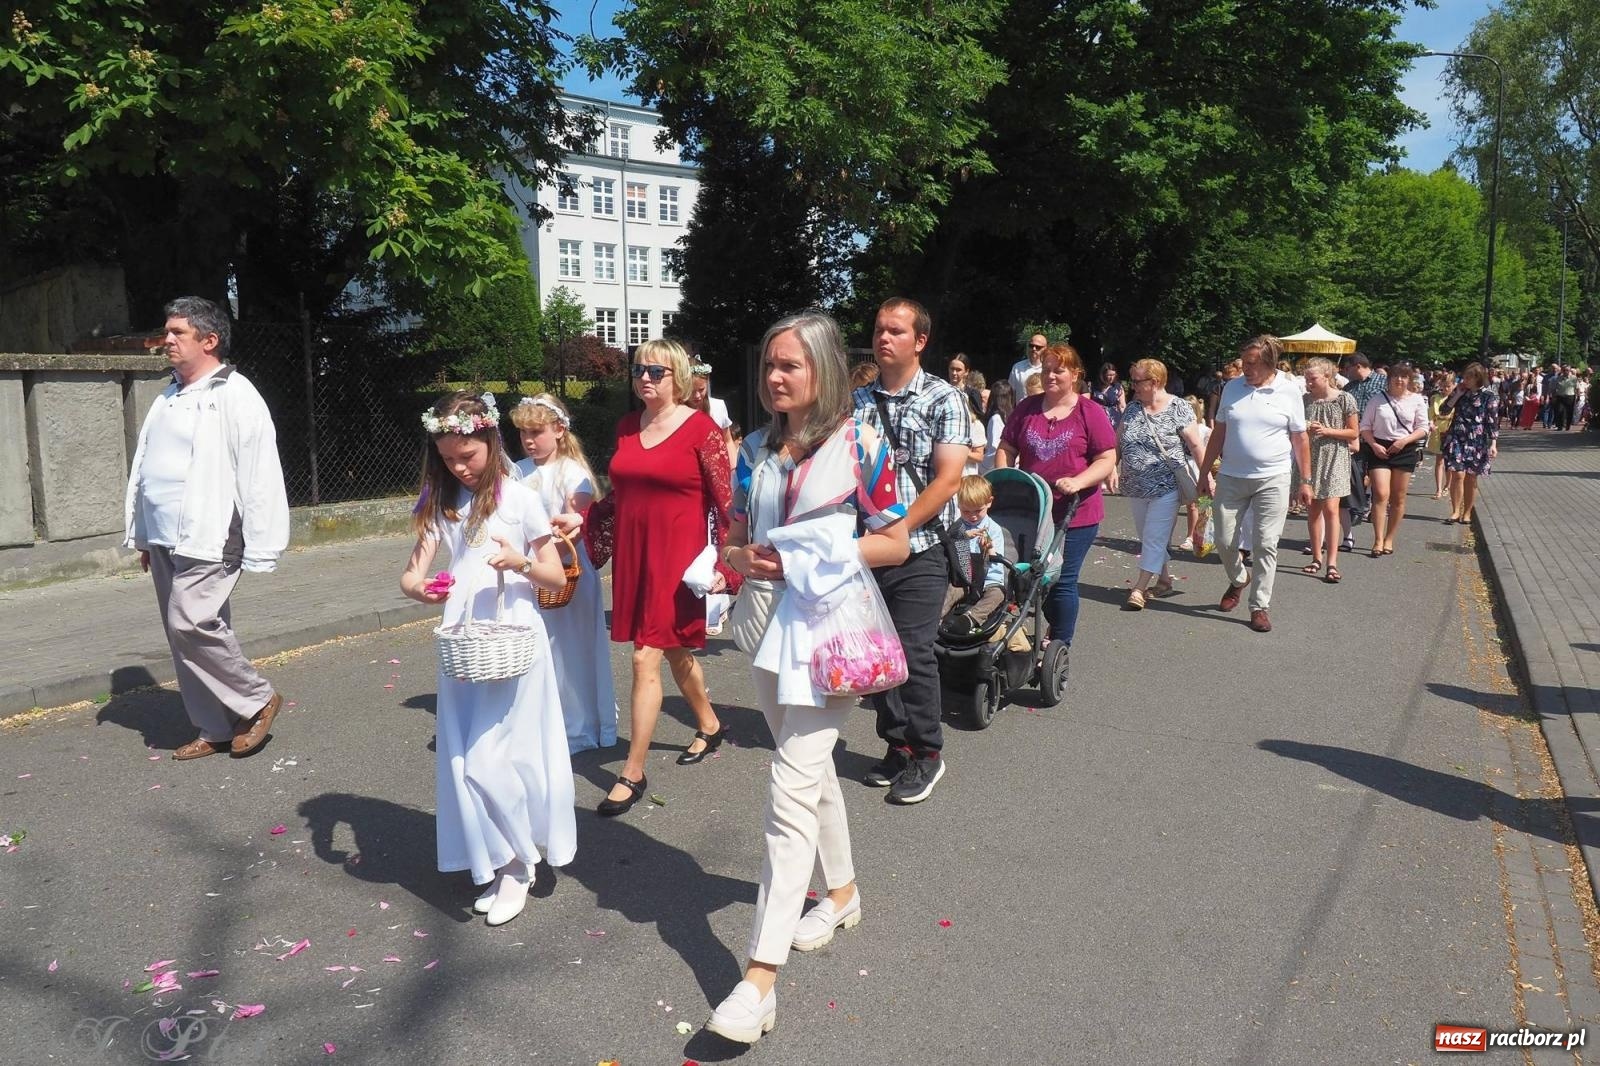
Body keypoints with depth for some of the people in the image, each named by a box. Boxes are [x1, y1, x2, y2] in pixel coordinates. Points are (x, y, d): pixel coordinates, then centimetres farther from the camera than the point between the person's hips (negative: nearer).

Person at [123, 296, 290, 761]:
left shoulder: (235, 395, -10)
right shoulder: (169, 396, 16)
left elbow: (259, 476, -15)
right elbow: (144, 468, 20)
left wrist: (259, 548, -17)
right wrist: (143, 535, 18)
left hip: (208, 539, -9)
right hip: (166, 540, 9)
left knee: (190, 624, -15)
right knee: (184, 634, 10)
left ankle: (258, 699, 5)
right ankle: (215, 729, 20)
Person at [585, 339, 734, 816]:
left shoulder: (701, 428, -9)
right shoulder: (627, 427, 9)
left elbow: (727, 501, -9)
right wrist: (580, 522, 6)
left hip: (676, 556, -6)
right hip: (632, 555, 6)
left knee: (646, 659, -8)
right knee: (675, 652, 20)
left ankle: (633, 773, 3)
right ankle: (710, 727, 44)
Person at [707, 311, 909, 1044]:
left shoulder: (860, 445, -9)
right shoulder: (757, 447, 6)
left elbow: (896, 543, -6)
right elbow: (733, 536, 12)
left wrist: (814, 557, -18)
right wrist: (742, 558, -11)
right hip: (769, 620, 6)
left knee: (792, 789, -11)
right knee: (811, 768, 20)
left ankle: (761, 973, -7)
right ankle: (842, 892, 41)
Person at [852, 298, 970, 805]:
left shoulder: (943, 399, -2)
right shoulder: (856, 401, 10)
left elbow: (947, 478, -10)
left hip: (920, 549, -4)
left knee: (912, 650, -5)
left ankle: (927, 753, 12)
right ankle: (897, 744, 25)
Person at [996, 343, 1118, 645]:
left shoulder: (1090, 412, -3)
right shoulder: (1027, 408, 8)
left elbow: (1107, 460, -6)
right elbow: (1006, 450, 11)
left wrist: (1077, 482, -21)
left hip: (1075, 514, -4)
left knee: (1062, 581, -2)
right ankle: (1060, 631, 35)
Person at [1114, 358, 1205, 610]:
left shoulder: (1179, 409, -10)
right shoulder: (1132, 408, 6)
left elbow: (1196, 445, -10)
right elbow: (1118, 443, 11)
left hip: (1166, 487, -6)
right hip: (1136, 488, 6)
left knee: (1155, 538, -5)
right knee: (1146, 537, 14)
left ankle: (1139, 589, -3)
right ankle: (1164, 580, 29)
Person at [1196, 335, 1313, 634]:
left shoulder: (1289, 394, -3)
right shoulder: (1232, 388, 3)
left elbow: (1300, 440, 3)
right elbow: (1218, 433, 9)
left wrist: (1306, 481, 2)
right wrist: (1204, 472, 8)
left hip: (1273, 480, -2)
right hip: (1231, 478, 3)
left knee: (1265, 544, -2)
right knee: (1224, 540, 6)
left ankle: (1259, 606, 9)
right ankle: (1238, 579, 36)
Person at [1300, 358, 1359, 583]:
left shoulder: (1344, 399, -6)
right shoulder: (1305, 400, 4)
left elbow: (1354, 432, -3)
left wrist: (1327, 431, -15)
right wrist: (1303, 431, -9)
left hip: (1334, 458, -4)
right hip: (1310, 457, 4)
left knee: (1330, 508, -10)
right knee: (1312, 509, 7)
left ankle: (1332, 563, -9)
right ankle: (1317, 558, 18)